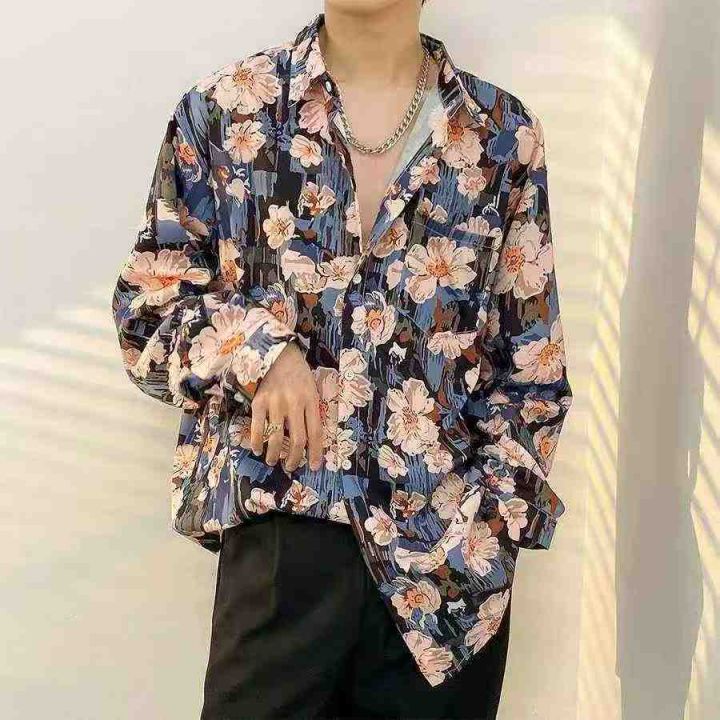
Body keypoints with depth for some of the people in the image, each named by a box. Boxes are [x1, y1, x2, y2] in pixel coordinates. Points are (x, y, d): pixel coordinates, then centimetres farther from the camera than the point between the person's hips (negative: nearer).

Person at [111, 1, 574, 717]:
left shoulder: (501, 133, 6)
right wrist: (250, 343, -12)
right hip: (285, 527, -1)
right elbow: (145, 312, 7)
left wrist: (487, 522, -3)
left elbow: (532, 365, 8)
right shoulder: (224, 110, 4)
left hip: (455, 542, 2)